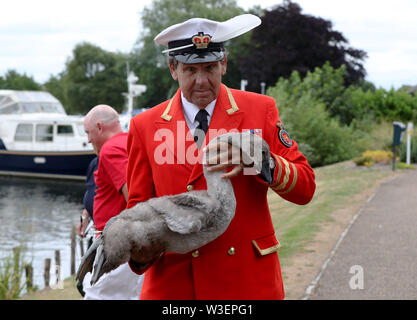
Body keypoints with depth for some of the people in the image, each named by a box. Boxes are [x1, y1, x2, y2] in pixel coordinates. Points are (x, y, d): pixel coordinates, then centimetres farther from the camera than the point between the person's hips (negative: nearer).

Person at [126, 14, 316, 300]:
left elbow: (305, 188, -4)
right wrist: (140, 253, -15)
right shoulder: (145, 126, 3)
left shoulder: (260, 109, 2)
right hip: (173, 282, 0)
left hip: (248, 279, 0)